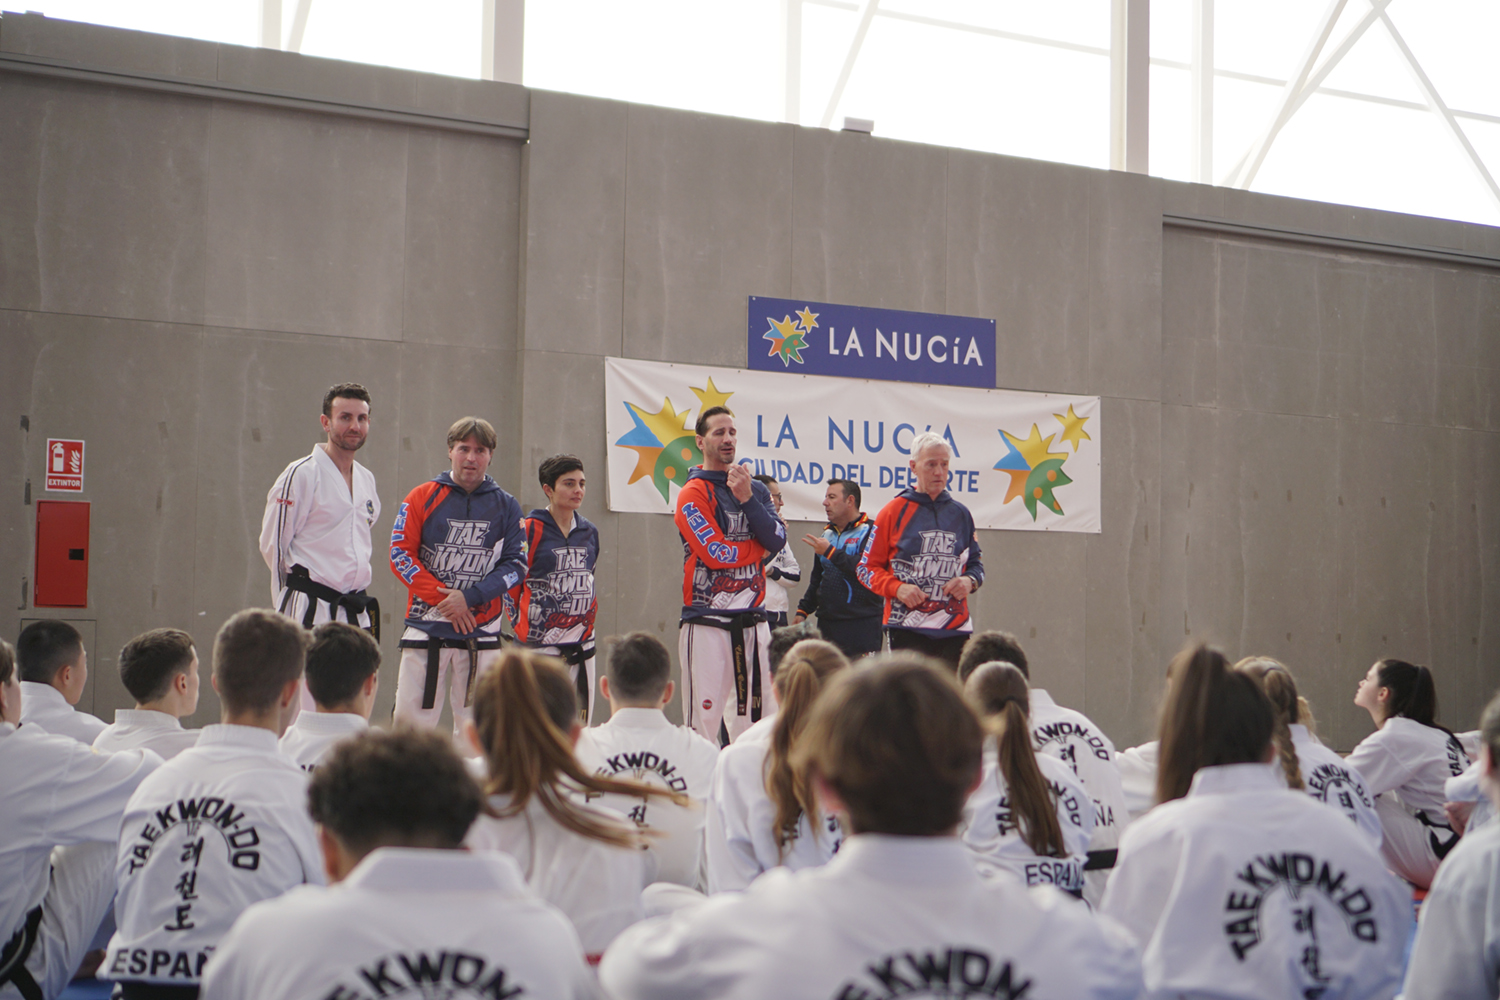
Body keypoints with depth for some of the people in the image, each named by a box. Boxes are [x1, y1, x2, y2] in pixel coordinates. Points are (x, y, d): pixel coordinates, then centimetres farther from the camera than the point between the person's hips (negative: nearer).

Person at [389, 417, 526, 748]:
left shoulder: (506, 506, 7)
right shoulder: (422, 498, 4)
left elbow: (516, 564, 2)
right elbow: (400, 554, -1)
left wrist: (469, 598, -11)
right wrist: (443, 599, -10)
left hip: (482, 631, 1)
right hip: (426, 627, -1)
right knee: (410, 716, -5)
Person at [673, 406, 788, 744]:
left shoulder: (756, 489, 15)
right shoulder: (693, 493, -3)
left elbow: (777, 541, 0)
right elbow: (716, 553, -13)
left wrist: (747, 498, -10)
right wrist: (760, 548, 2)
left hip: (753, 621, 6)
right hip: (707, 623, -6)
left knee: (762, 717, 6)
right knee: (703, 723, -7)